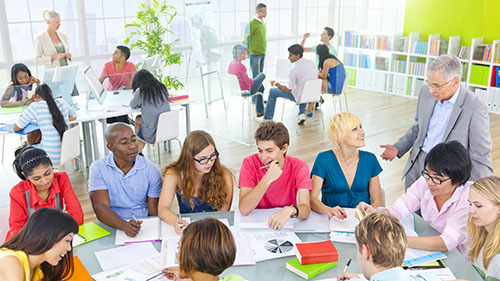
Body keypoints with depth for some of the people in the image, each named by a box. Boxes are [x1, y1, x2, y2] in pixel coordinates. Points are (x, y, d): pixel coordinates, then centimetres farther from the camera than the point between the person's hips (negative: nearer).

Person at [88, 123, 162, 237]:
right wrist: (124, 225, -28)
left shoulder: (151, 170, 2)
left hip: (144, 229, 0)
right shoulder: (98, 168, 0)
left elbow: (154, 213, 3)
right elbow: (100, 208, -10)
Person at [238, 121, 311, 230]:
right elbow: (243, 210, -21)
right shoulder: (250, 163, -12)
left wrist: (290, 210, -44)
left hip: (286, 224, 1)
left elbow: (306, 209, -22)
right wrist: (268, 179, -29)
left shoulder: (299, 167, -10)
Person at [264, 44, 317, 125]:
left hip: (299, 97, -6)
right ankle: (302, 114, 25)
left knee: (272, 92, 9)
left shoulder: (295, 69, -25)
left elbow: (288, 90, -16)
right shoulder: (311, 63, -4)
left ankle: (267, 119, 21)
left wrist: (276, 84, 1)